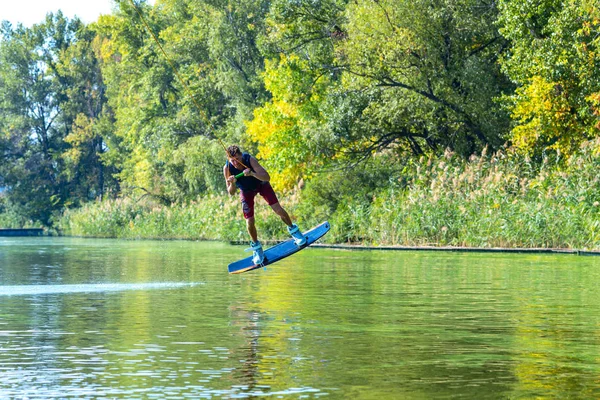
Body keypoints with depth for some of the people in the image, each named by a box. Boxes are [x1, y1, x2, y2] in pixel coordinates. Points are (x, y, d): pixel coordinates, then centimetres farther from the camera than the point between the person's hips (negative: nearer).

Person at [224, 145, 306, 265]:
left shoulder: (250, 159, -35)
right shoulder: (227, 168, -29)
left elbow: (267, 177, -39)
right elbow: (231, 193, -21)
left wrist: (252, 174, -56)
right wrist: (232, 183, -44)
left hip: (261, 183, -1)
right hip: (246, 190, 1)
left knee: (278, 210, -11)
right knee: (249, 222, -8)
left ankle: (292, 229, 19)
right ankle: (256, 247, 17)